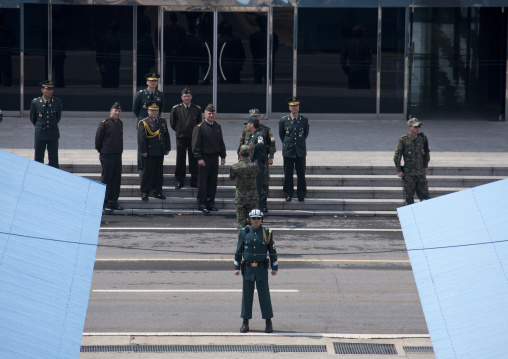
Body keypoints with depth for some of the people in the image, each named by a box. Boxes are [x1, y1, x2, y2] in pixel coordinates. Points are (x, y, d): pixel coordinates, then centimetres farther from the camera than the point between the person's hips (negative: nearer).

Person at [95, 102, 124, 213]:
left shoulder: (120, 123, 10)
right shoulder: (104, 124, -12)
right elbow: (98, 138, -6)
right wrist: (101, 150, 2)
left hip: (118, 156, 7)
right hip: (107, 156, -7)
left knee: (116, 180, 9)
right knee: (106, 180, -1)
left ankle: (113, 201, 17)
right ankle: (106, 204, 4)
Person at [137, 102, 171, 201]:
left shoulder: (162, 121, 13)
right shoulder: (143, 123, -4)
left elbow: (166, 136, 19)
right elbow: (141, 138, -9)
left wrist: (167, 148, 14)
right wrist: (143, 151, -14)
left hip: (160, 152, 5)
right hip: (149, 153, -5)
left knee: (159, 173, 9)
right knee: (147, 173, -2)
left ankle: (157, 191, 18)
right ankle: (145, 192, 4)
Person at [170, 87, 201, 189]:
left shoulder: (197, 109, 4)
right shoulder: (176, 109, 1)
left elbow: (199, 123, 15)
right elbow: (172, 123, 9)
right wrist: (179, 131, 9)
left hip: (193, 138, 1)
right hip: (181, 138, -1)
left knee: (194, 160, 3)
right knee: (180, 160, 2)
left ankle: (194, 181, 11)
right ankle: (179, 181, 10)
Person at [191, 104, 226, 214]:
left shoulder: (217, 127, 12)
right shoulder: (199, 127, -7)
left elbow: (221, 142, 18)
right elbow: (196, 145, -9)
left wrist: (223, 156, 12)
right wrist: (199, 158, -15)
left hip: (214, 158, 6)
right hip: (204, 158, -6)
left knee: (213, 182, 9)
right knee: (202, 182, -2)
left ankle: (210, 203, 16)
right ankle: (202, 204, 3)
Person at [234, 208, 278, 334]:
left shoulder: (267, 233, -2)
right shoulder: (244, 233, 0)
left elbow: (272, 251, 4)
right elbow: (239, 251, 5)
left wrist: (275, 267, 2)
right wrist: (237, 267, 2)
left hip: (262, 269, -1)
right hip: (248, 269, 1)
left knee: (264, 295, 0)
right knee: (247, 295, 4)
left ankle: (268, 323, 8)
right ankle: (245, 323, 12)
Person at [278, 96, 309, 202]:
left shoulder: (304, 120, 2)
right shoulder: (283, 120, -1)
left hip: (300, 151, 0)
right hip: (288, 151, 0)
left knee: (301, 173, 2)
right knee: (288, 173, 3)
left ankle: (301, 195, 11)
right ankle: (288, 194, 14)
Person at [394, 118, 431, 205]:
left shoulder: (423, 138, 4)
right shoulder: (403, 140, -7)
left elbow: (427, 153, 18)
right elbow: (397, 156, -3)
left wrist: (425, 167, 17)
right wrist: (399, 171, -6)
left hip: (421, 172, 3)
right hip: (409, 172, -3)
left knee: (425, 195, 1)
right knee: (409, 197, 0)